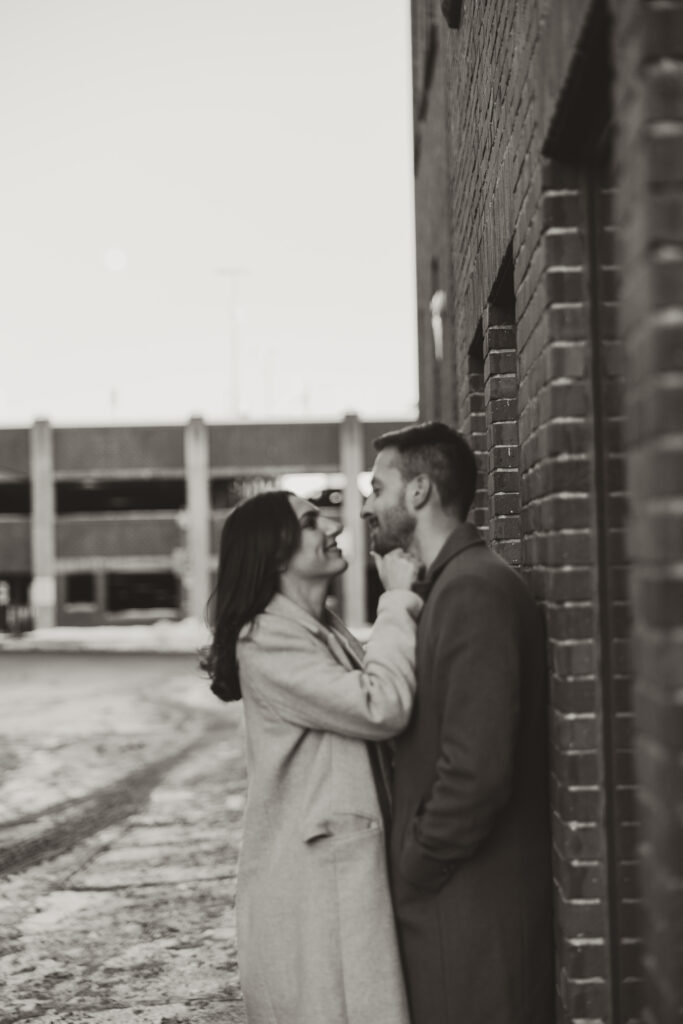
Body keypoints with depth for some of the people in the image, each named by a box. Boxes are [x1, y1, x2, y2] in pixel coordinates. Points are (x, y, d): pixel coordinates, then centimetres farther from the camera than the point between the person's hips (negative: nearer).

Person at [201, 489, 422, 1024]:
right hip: (312, 874, -9)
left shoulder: (327, 631, 15)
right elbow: (381, 708, -24)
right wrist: (399, 602, -16)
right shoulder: (267, 643, -16)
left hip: (347, 863, 9)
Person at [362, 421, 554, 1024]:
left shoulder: (477, 589, -18)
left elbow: (477, 770, -24)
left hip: (472, 906, -9)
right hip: (450, 898, 9)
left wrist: (413, 872, -14)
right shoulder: (450, 585, 14)